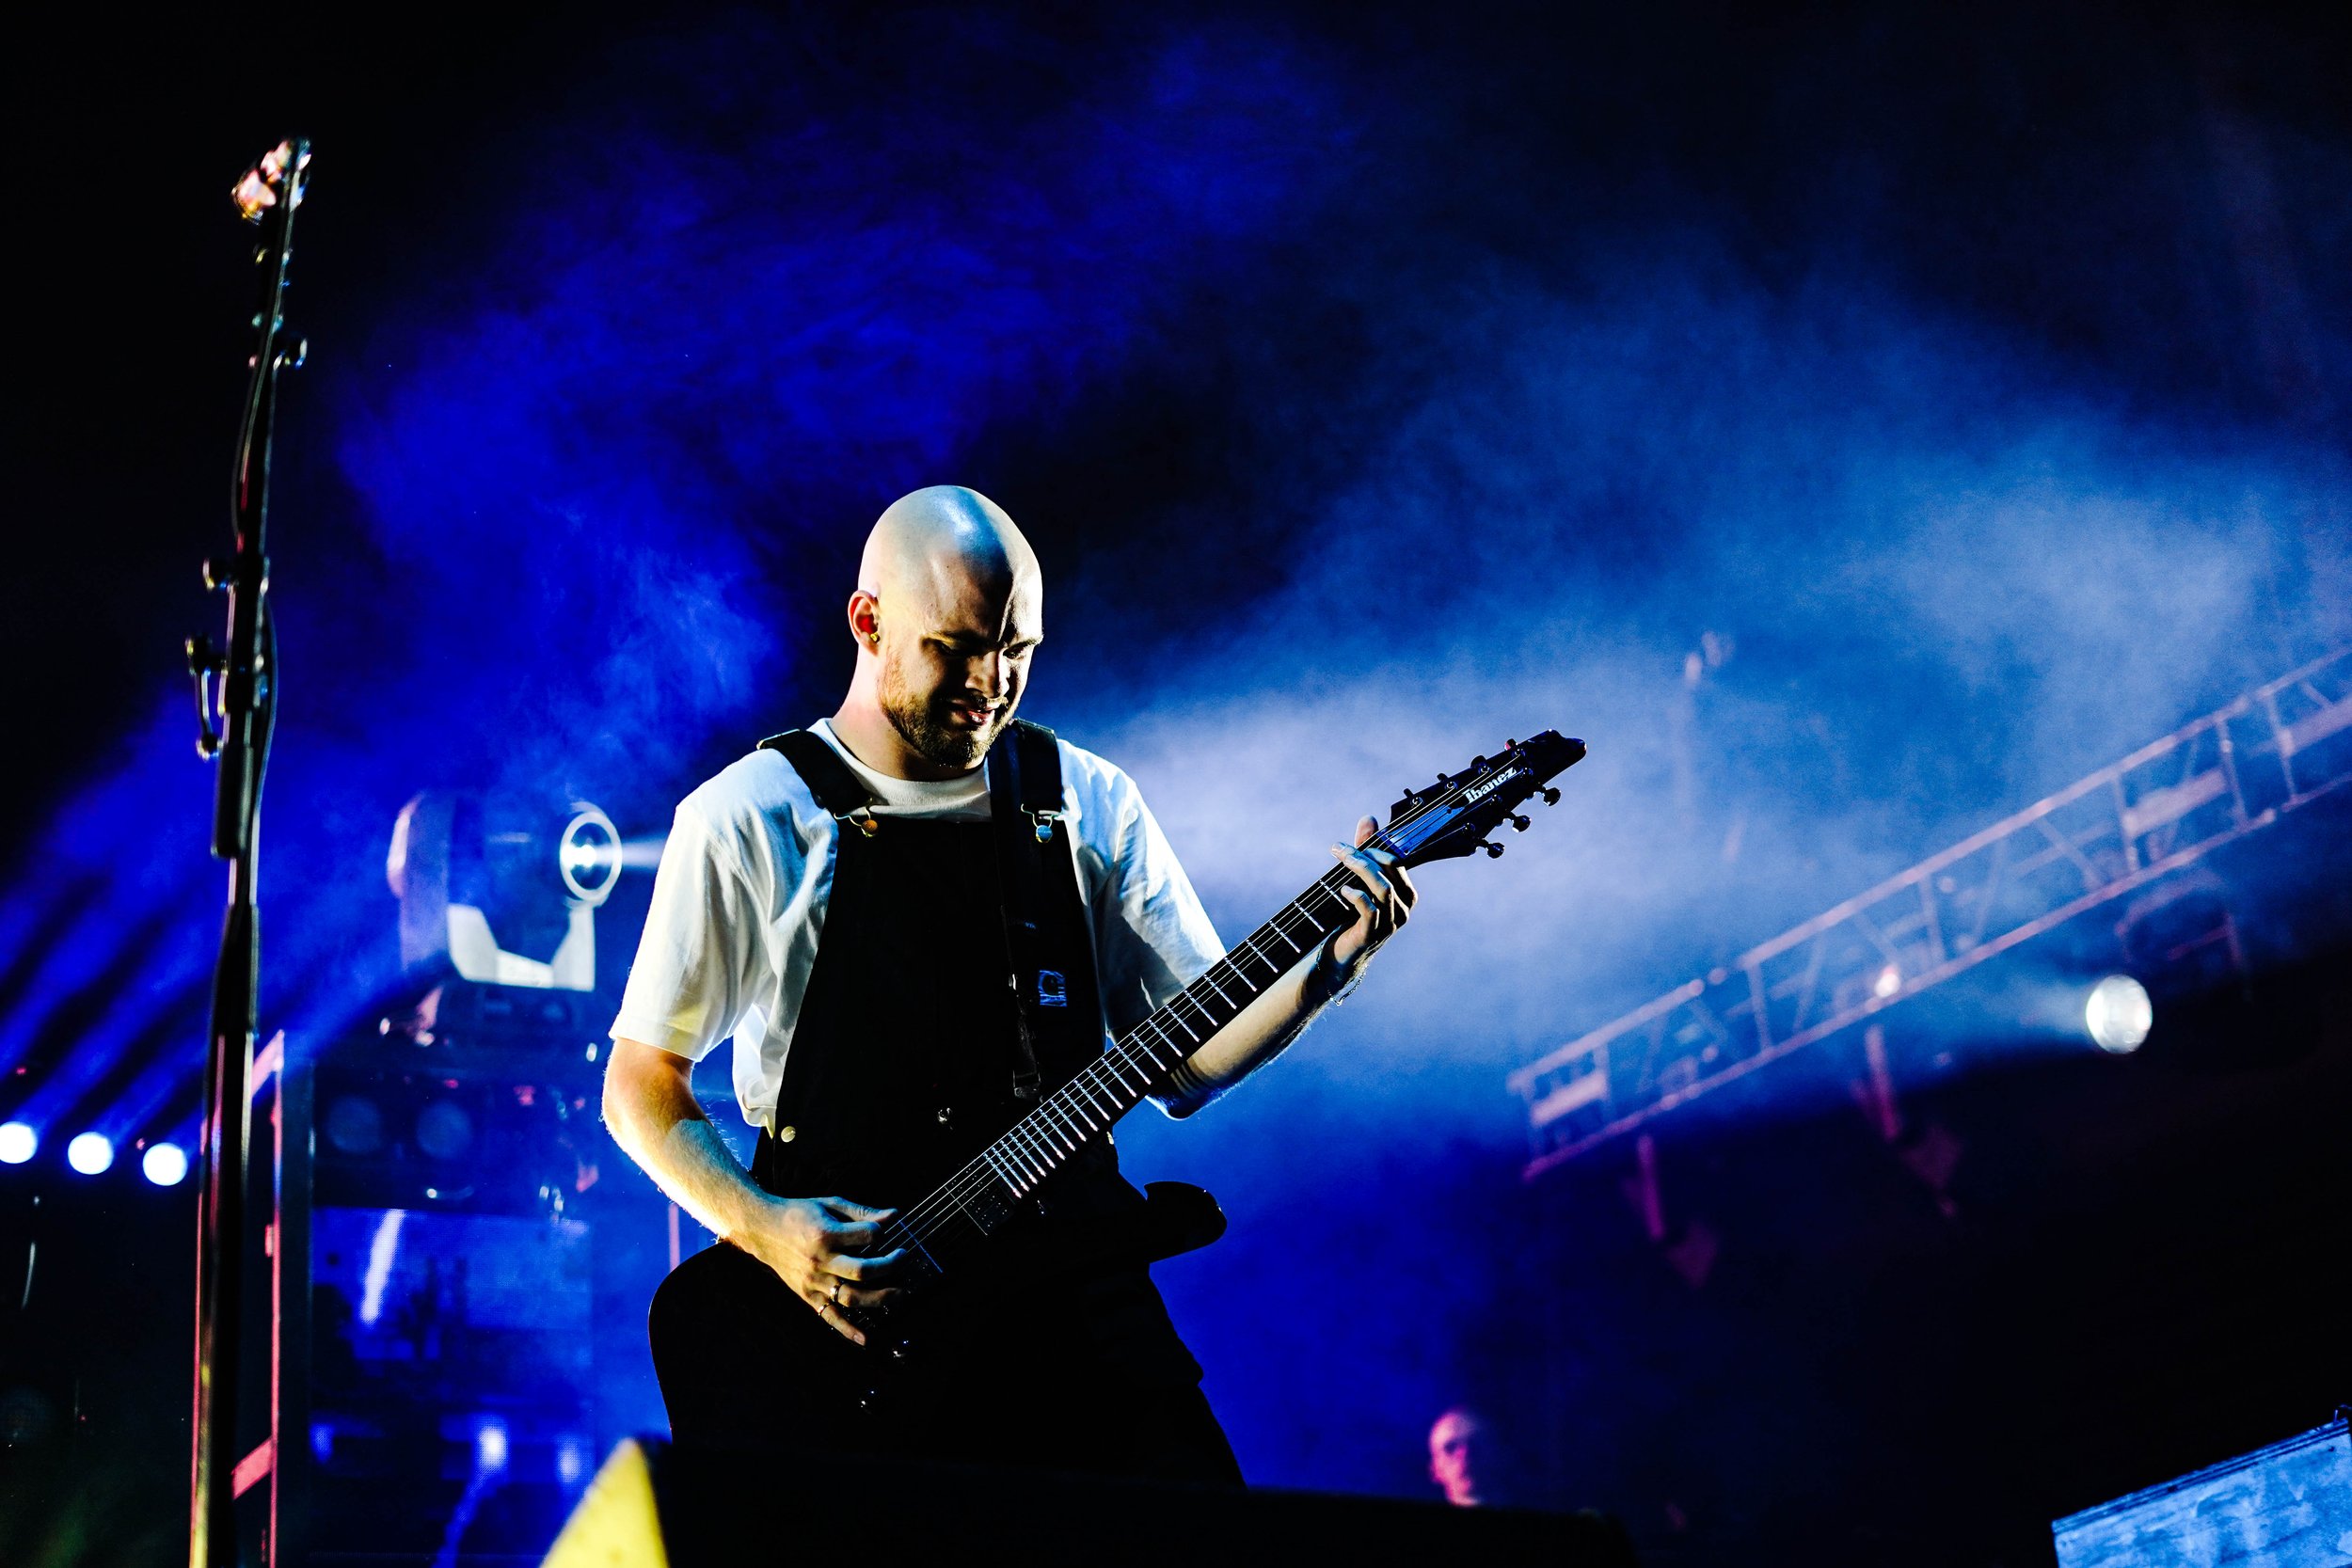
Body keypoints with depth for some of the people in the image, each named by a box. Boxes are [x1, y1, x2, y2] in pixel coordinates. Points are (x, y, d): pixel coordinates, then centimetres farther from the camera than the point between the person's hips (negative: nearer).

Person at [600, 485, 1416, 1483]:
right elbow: (639, 1085, 3)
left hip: (1064, 1277, 3)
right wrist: (761, 1228, -13)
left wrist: (1324, 968, -9)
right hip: (836, 1289, -2)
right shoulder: (747, 822, 0)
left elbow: (1187, 1062, 8)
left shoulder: (1090, 807, 10)